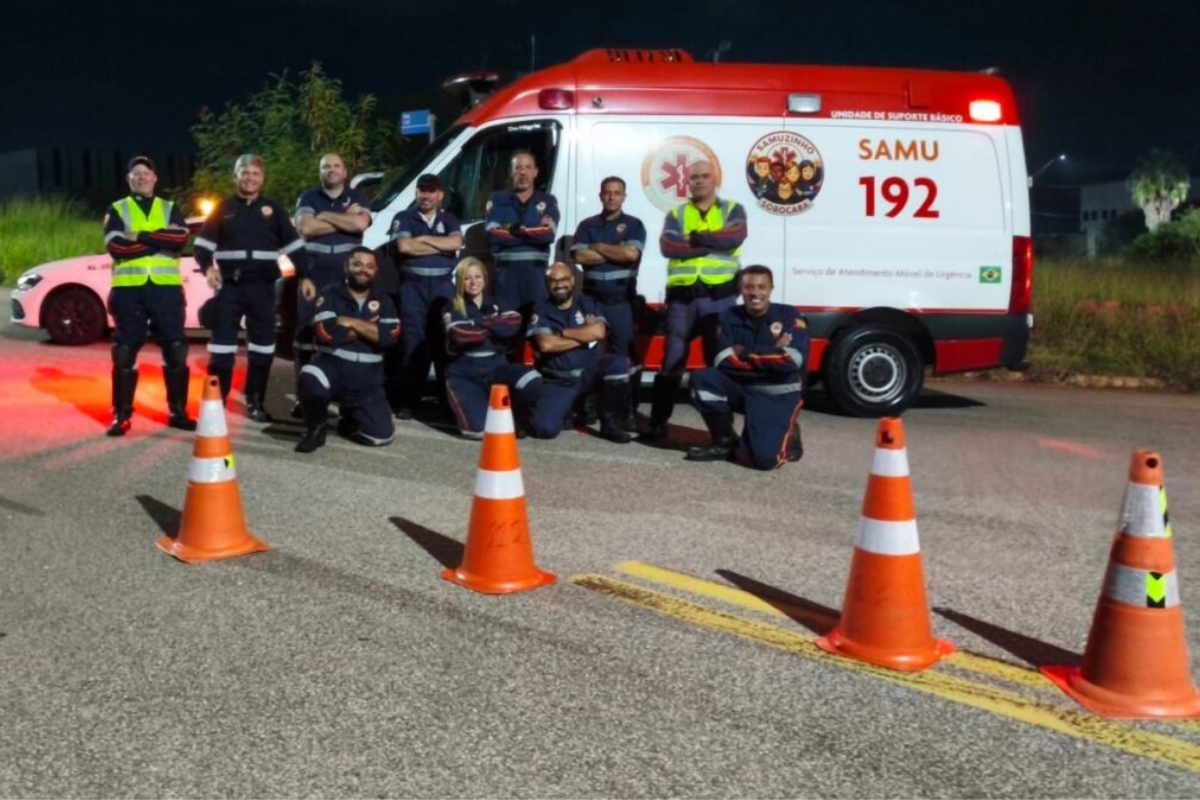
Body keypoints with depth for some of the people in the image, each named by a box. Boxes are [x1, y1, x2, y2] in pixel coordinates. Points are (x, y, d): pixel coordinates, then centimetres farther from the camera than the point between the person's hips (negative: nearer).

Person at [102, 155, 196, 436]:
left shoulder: (170, 209, 13)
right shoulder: (116, 210, 9)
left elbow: (180, 238, -8)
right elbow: (116, 247, -9)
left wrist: (141, 237, -13)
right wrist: (162, 240, -10)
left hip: (166, 287, 1)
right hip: (128, 288, -1)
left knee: (175, 349, 2)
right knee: (125, 352, 1)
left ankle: (178, 412, 12)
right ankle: (121, 415, 8)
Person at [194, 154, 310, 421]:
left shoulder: (273, 209, 9)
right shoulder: (223, 208, 8)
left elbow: (294, 245, 8)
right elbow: (203, 243, 7)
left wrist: (306, 275, -1)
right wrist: (208, 268, -12)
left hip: (262, 287, 1)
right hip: (229, 286, -1)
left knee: (263, 348, 6)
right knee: (221, 347, -3)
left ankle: (255, 403, 17)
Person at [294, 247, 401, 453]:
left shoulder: (383, 301, 9)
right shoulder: (330, 294, 0)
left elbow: (390, 336, -9)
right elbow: (325, 333, -16)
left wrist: (352, 323, -11)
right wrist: (369, 328, -6)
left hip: (367, 379, 3)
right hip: (332, 366, -3)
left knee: (381, 435, -9)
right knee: (310, 379, -38)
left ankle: (349, 421, 28)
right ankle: (317, 427, -6)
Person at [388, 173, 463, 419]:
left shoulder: (449, 219, 14)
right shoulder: (404, 218, 7)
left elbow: (456, 243, -6)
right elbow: (405, 246, -11)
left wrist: (423, 239, -6)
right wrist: (441, 246, -4)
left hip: (443, 284, 2)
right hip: (413, 285, -2)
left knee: (445, 339, 1)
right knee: (413, 342, -3)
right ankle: (408, 402, 0)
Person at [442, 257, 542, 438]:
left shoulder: (496, 304, 13)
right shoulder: (452, 309, 4)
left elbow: (513, 323, -9)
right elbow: (460, 335, -17)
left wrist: (479, 322, -10)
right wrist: (494, 328, -4)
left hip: (496, 366, 3)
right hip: (465, 373, -2)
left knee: (533, 382, -31)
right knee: (480, 429, -25)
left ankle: (515, 414, 2)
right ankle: (470, 407, 13)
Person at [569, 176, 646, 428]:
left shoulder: (634, 225, 6)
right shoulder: (587, 225, 11)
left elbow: (632, 254, -12)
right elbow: (580, 257, -4)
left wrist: (599, 247, -3)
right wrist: (616, 253, -6)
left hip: (621, 299, -2)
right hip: (591, 297, 2)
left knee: (625, 355, -2)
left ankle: (628, 411, 4)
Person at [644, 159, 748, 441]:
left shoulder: (733, 209, 11)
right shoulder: (676, 213, 14)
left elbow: (735, 237, -11)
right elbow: (668, 247, -6)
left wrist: (696, 238, -7)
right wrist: (713, 243, -10)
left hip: (720, 296, -1)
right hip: (682, 296, 1)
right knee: (672, 360, 2)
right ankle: (658, 422, 9)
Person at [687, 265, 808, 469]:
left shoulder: (789, 316, -6)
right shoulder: (729, 317, 1)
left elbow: (792, 361, -21)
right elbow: (723, 362, -13)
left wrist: (745, 353, -17)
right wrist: (772, 353, -16)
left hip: (779, 395, -3)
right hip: (742, 388, 4)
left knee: (764, 457, -23)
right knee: (701, 378, -22)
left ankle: (789, 438, 14)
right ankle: (725, 442, -4)